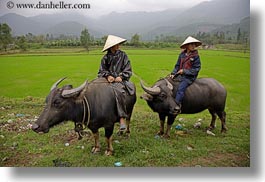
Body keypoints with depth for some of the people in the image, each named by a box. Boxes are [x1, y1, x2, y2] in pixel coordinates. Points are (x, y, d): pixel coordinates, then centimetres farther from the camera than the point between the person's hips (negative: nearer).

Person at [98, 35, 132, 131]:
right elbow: (102, 70, 11)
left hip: (120, 79, -4)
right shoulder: (106, 57, 11)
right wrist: (107, 76, -9)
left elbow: (128, 70, 6)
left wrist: (121, 77, -10)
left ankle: (122, 118, -31)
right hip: (108, 79, 4)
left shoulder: (123, 55, 7)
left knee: (118, 91, -35)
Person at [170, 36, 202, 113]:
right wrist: (173, 73, -1)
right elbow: (177, 65, 14)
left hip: (189, 77, -6)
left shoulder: (195, 56, -5)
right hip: (179, 75, 6)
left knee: (181, 88, -28)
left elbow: (196, 69, -8)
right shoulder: (182, 54, 8)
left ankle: (177, 106, -28)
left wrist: (184, 71, -15)